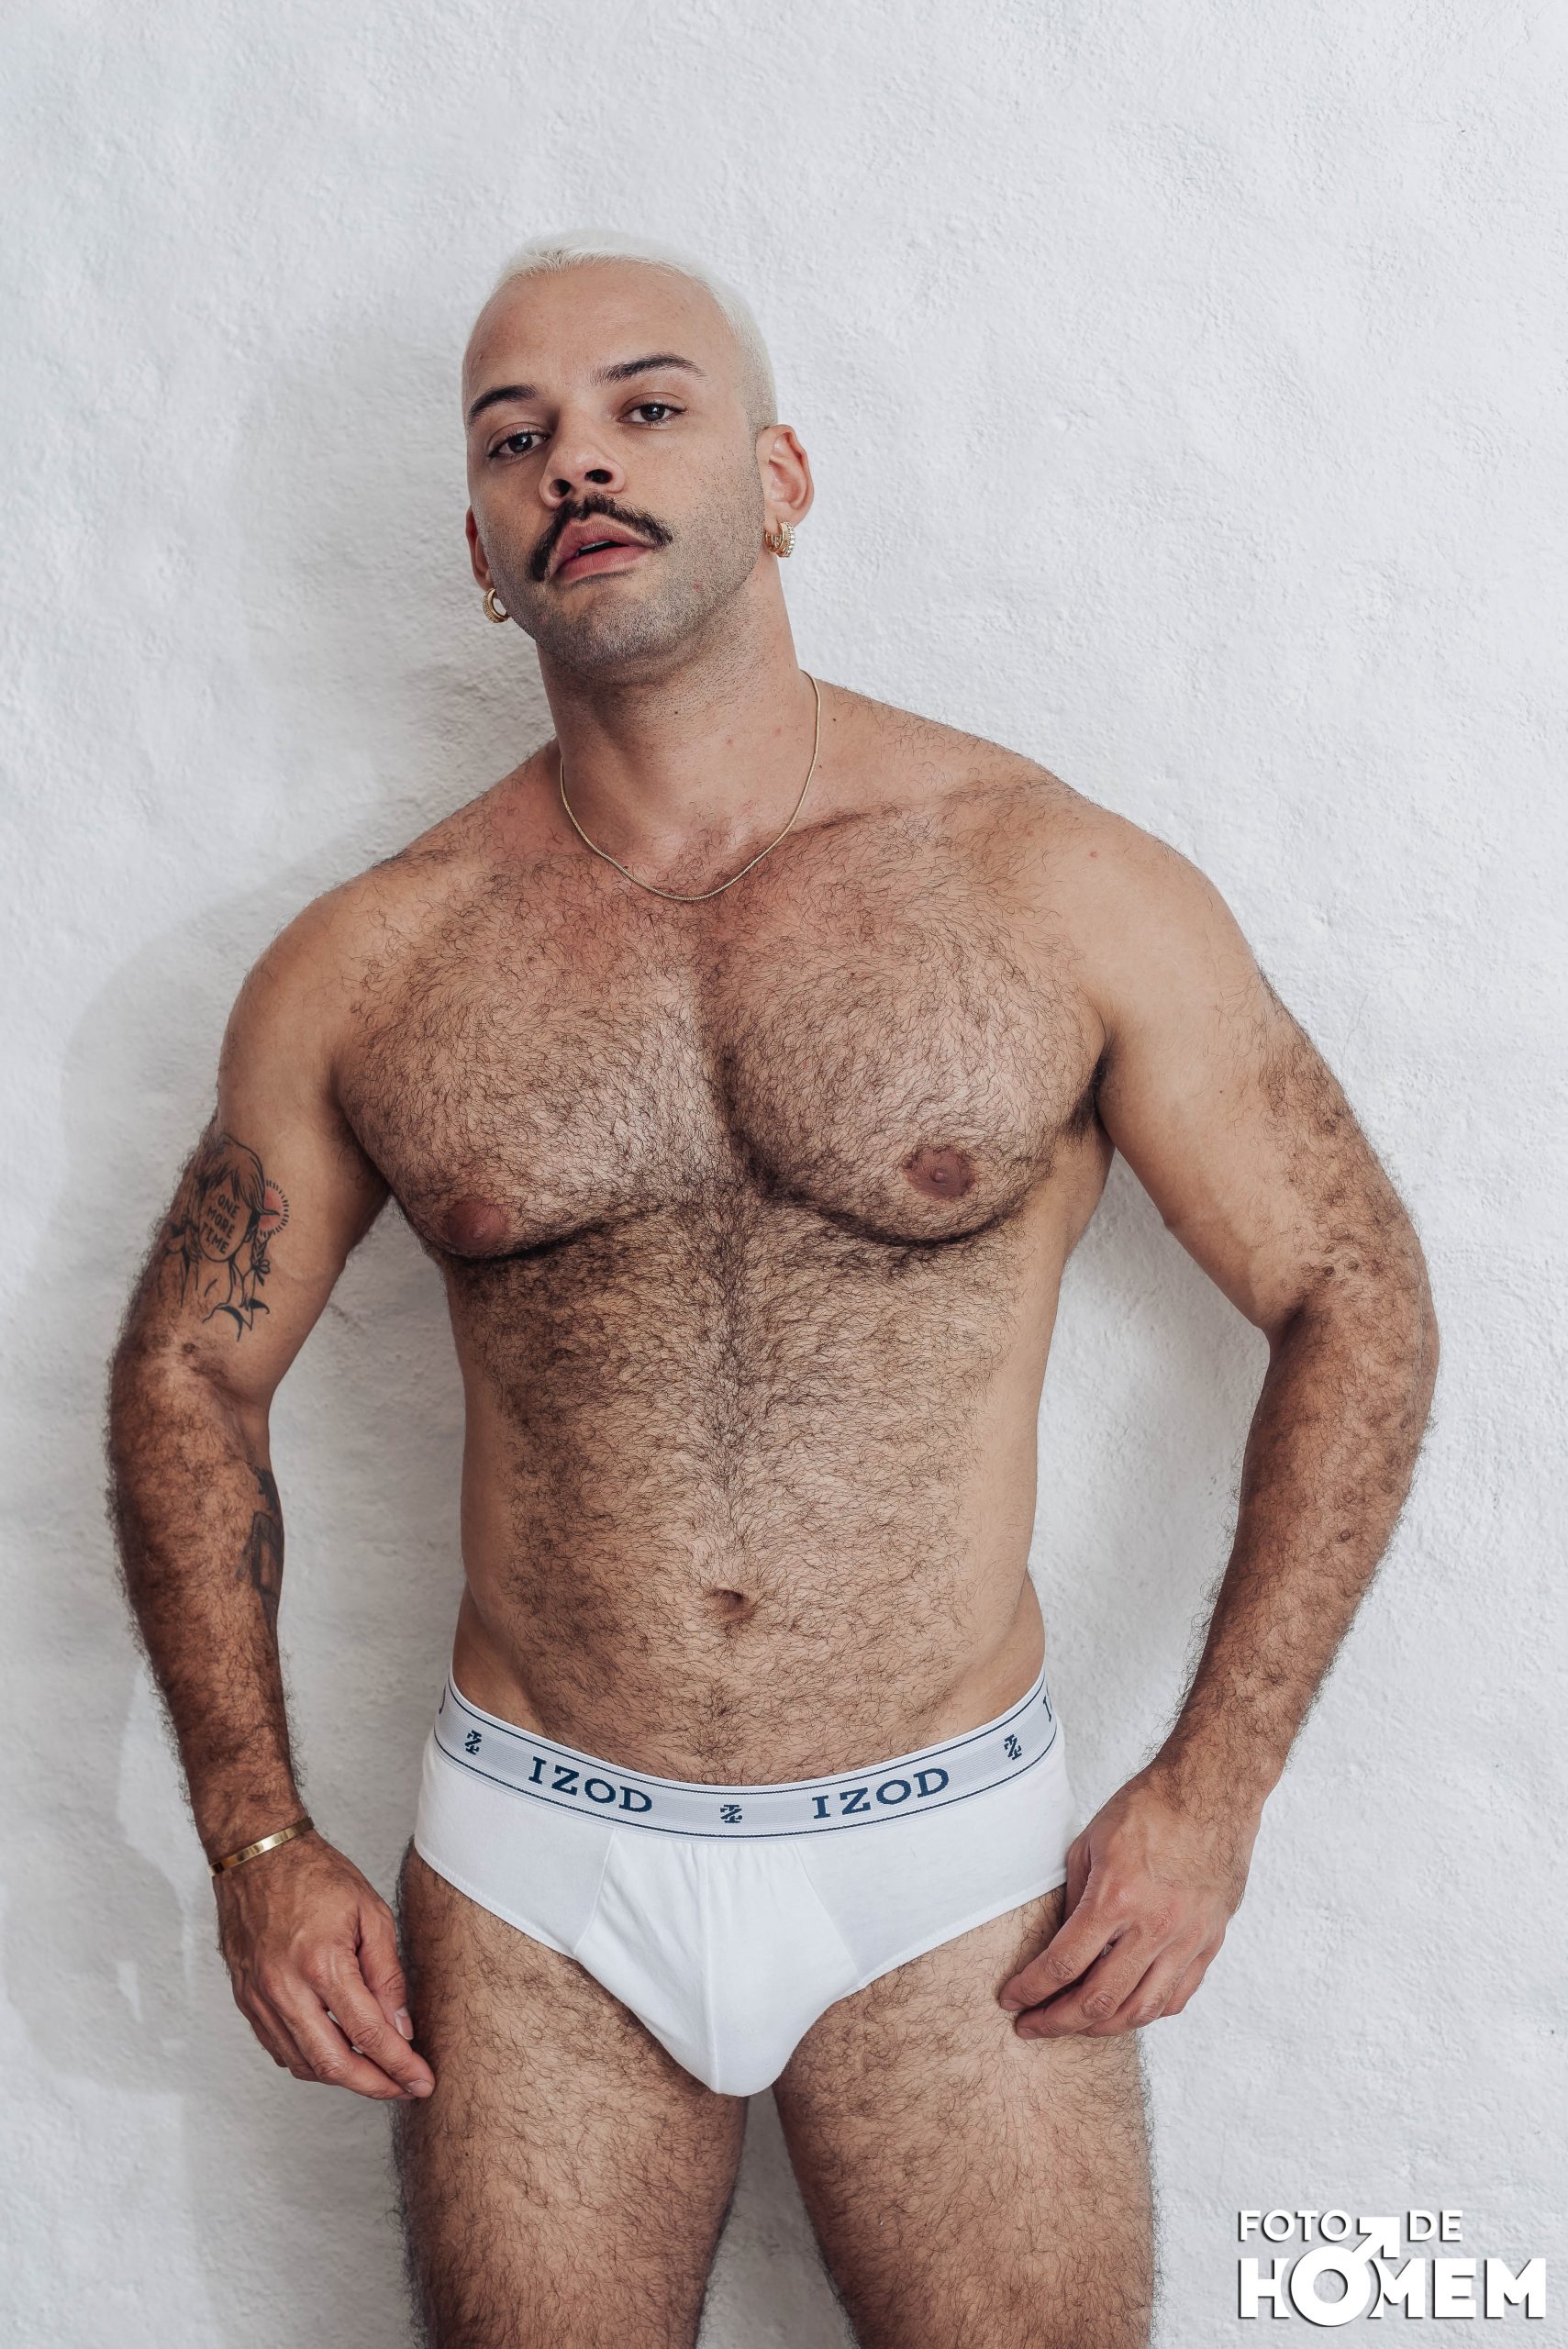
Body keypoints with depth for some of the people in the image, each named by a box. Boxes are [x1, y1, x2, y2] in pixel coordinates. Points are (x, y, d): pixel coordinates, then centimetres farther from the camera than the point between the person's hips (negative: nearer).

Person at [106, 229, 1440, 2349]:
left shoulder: (1063, 888, -8)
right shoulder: (367, 967, -3)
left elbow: (1354, 1303, -2)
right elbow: (189, 1376, 7)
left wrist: (1212, 1794, -5)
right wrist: (257, 1837, 2)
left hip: (952, 1868, -1)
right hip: (530, 1873, 2)